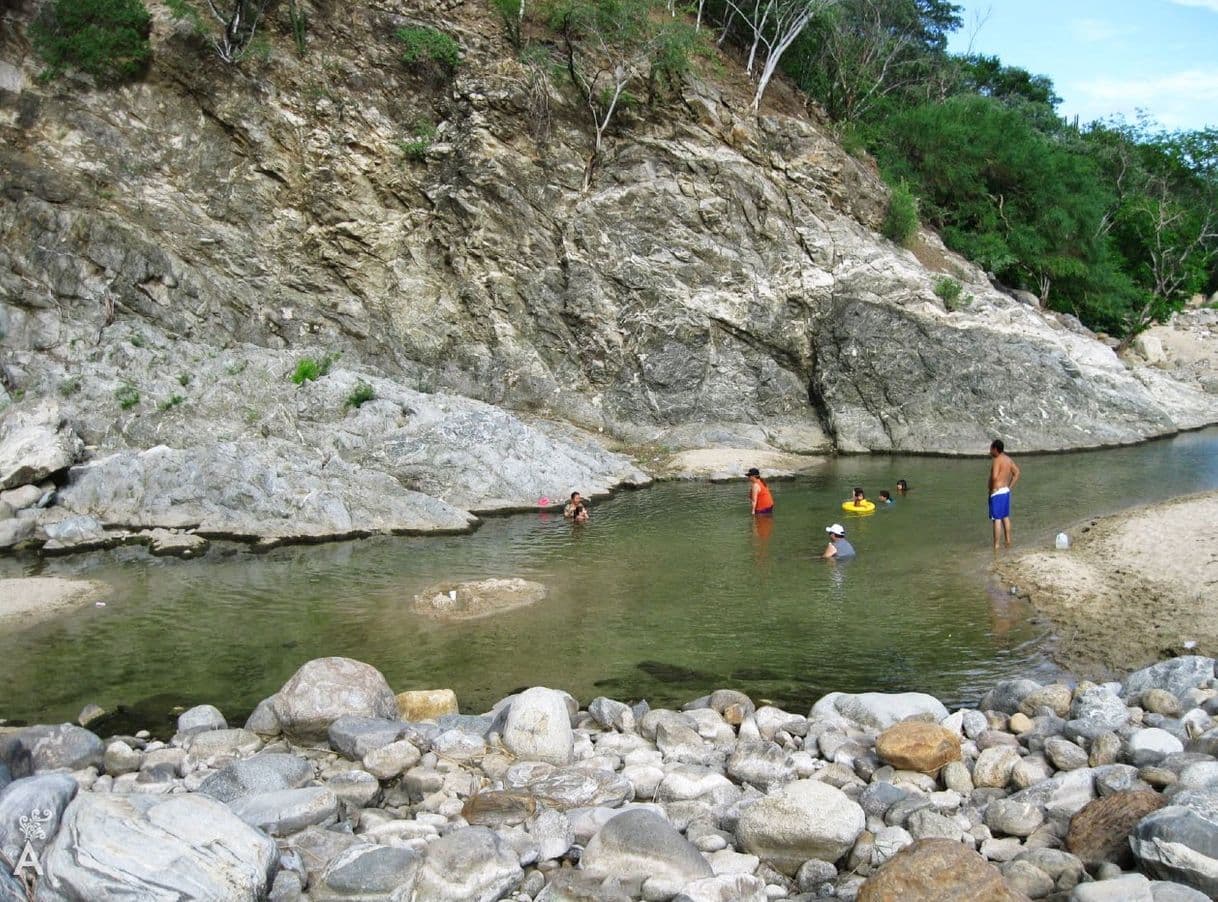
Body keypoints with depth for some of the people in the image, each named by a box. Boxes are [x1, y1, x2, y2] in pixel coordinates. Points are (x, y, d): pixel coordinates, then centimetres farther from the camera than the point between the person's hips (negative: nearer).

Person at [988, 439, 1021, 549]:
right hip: (1006, 491, 9)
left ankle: (996, 546, -3)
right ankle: (1008, 541, 28)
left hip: (997, 492, -9)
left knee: (997, 519, -5)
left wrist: (992, 489, -16)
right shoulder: (1008, 459, 10)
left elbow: (994, 476, -30)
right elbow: (1017, 473, 18)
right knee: (1005, 517, 19)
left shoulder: (996, 460, -18)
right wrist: (1010, 487, 16)